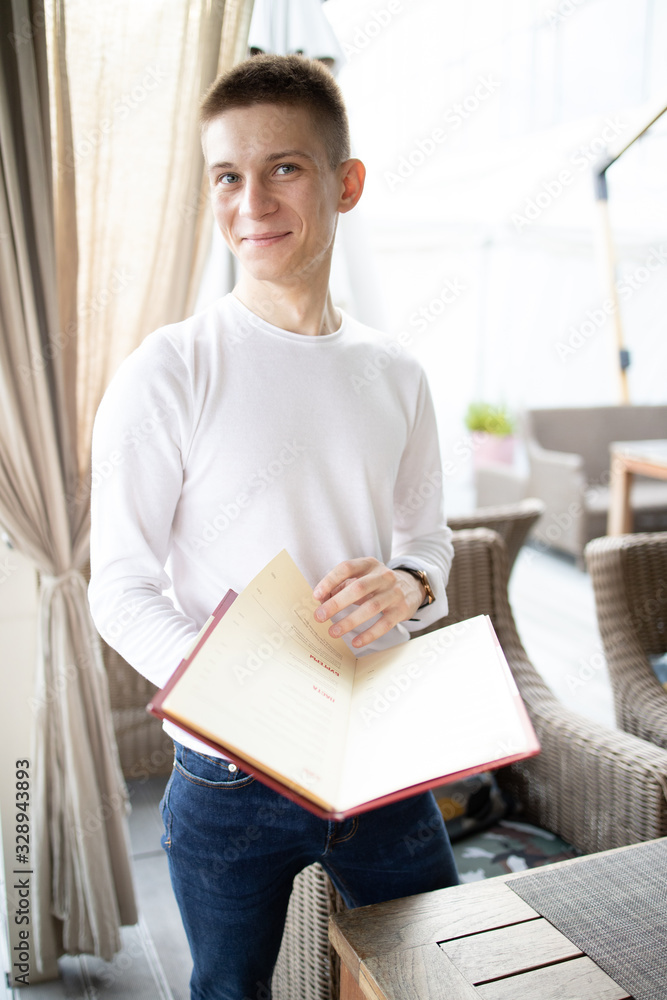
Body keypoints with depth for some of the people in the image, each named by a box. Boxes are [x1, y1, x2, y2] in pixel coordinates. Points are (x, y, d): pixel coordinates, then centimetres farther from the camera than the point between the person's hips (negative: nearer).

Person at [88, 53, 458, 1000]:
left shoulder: (395, 375, 2)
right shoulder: (170, 371, -12)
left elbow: (429, 535, 10)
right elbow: (121, 587, -11)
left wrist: (409, 584, -15)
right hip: (231, 779, -3)